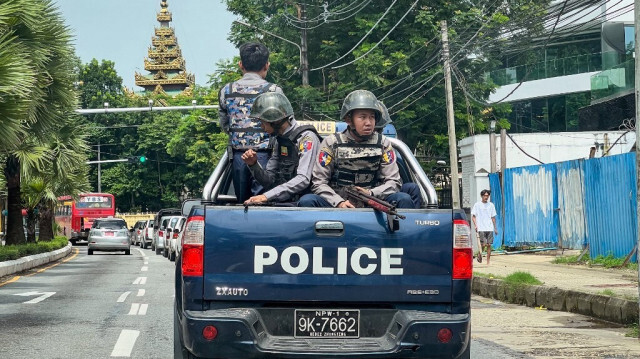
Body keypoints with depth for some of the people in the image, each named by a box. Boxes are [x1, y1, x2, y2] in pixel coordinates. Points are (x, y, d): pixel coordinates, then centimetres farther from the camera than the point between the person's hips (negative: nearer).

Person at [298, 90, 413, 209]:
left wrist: (371, 193, -17)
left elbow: (394, 182, 4)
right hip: (337, 203, -1)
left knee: (404, 199, -25)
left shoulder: (383, 144, 8)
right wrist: (339, 202, -20)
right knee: (307, 201, -29)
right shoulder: (332, 143, 3)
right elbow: (318, 182, -1)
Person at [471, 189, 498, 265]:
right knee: (483, 244, -12)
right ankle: (480, 254, 18)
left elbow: (493, 217, 16)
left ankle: (488, 262, 5)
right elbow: (473, 216, 3)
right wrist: (475, 225, -10)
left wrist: (495, 228, 13)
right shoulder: (477, 205, 3)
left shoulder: (491, 205, 12)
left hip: (490, 228, 3)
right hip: (481, 228, -3)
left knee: (489, 245, 0)